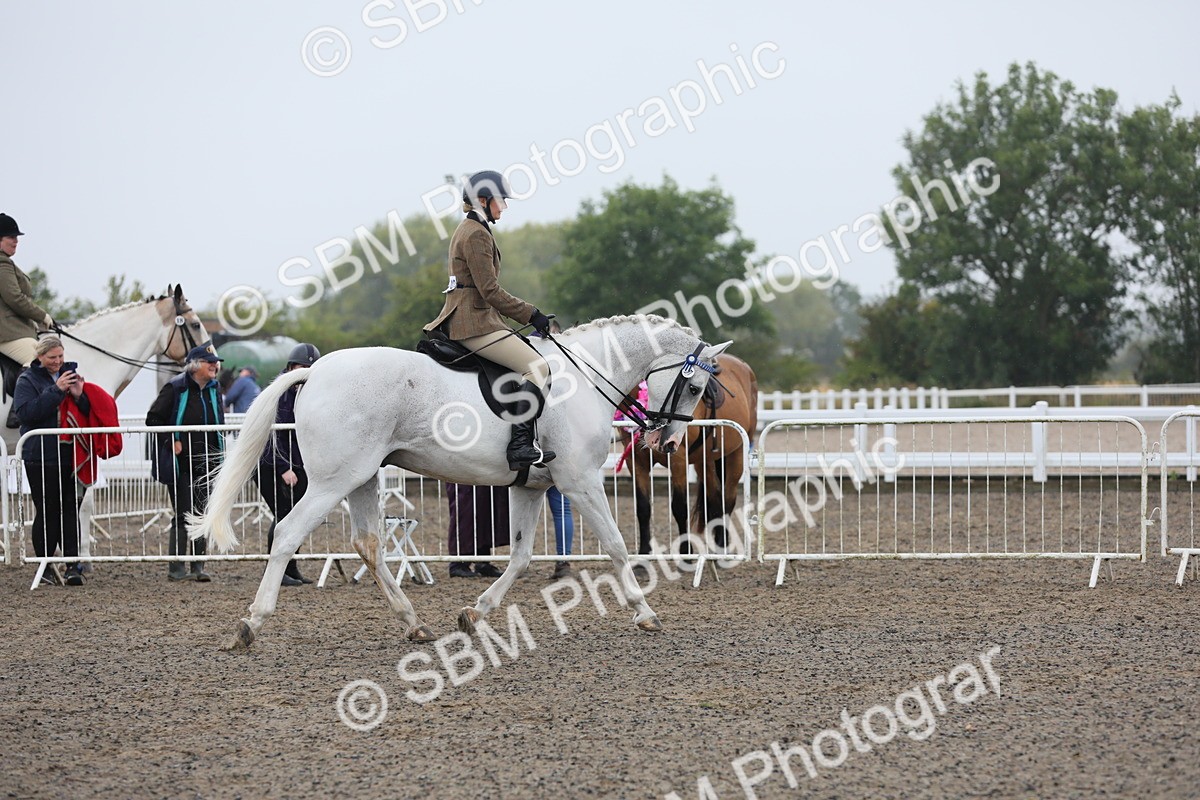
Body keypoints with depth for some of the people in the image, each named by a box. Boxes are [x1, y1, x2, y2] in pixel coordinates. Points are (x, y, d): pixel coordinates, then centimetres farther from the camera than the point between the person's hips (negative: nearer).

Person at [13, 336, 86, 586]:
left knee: (70, 509, 0)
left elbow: (88, 413, 17)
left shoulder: (68, 373, 14)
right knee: (46, 511, -2)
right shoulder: (28, 380, 0)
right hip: (41, 458, -4)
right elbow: (25, 411, -17)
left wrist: (78, 395, -5)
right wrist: (57, 391, -20)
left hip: (69, 455, 4)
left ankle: (73, 565, -1)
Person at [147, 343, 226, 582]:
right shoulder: (176, 388, -9)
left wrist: (220, 452, 12)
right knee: (183, 515, -5)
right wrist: (171, 442, -12)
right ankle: (176, 568, 2)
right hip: (181, 463, -5)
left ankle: (198, 567, 9)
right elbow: (153, 418, -7)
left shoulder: (214, 390, 9)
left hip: (207, 463, 6)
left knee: (202, 515, 5)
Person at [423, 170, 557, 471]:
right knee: (537, 367, -18)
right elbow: (490, 291, -18)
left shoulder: (469, 230, 21)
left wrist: (528, 314, 22)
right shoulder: (476, 234, -13)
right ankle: (521, 444, -27)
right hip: (475, 321, -11)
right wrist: (530, 314, -12)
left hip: (462, 319, 11)